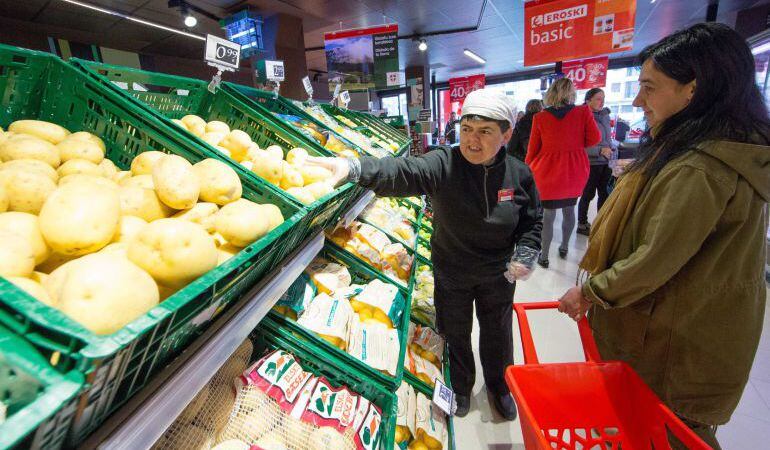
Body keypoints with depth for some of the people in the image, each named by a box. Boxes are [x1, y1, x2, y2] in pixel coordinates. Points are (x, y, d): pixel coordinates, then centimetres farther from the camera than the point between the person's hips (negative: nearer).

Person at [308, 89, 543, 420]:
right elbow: (402, 172, -39)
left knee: (497, 334, 21)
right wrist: (353, 168, -55)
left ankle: (499, 386, 52)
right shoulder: (443, 164, -21)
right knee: (456, 334, 19)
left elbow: (533, 222, 3)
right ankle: (461, 387, 49)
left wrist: (526, 256, -11)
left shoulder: (518, 174, -11)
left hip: (498, 276, 2)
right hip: (451, 274, -1)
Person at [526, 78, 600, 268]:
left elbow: (532, 148, -1)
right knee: (569, 210, 19)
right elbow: (594, 138, -3)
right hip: (574, 172, 2)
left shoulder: (540, 117, -7)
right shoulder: (583, 112, -6)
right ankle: (564, 248, 35)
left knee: (548, 214, 5)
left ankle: (544, 256, 10)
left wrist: (527, 169, 12)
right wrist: (575, 144, 14)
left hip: (547, 172, -2)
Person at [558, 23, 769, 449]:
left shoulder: (699, 170, -30)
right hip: (702, 325, 9)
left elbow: (656, 260, -28)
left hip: (676, 342, -9)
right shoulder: (732, 150, 3)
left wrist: (590, 292, -17)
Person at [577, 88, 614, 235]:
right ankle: (582, 224, 17)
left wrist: (610, 150, 4)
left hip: (605, 163, 7)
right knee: (588, 195, 3)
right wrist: (600, 150, -22)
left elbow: (608, 137, 19)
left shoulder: (605, 115, 8)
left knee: (604, 193, 12)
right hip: (590, 163, -7)